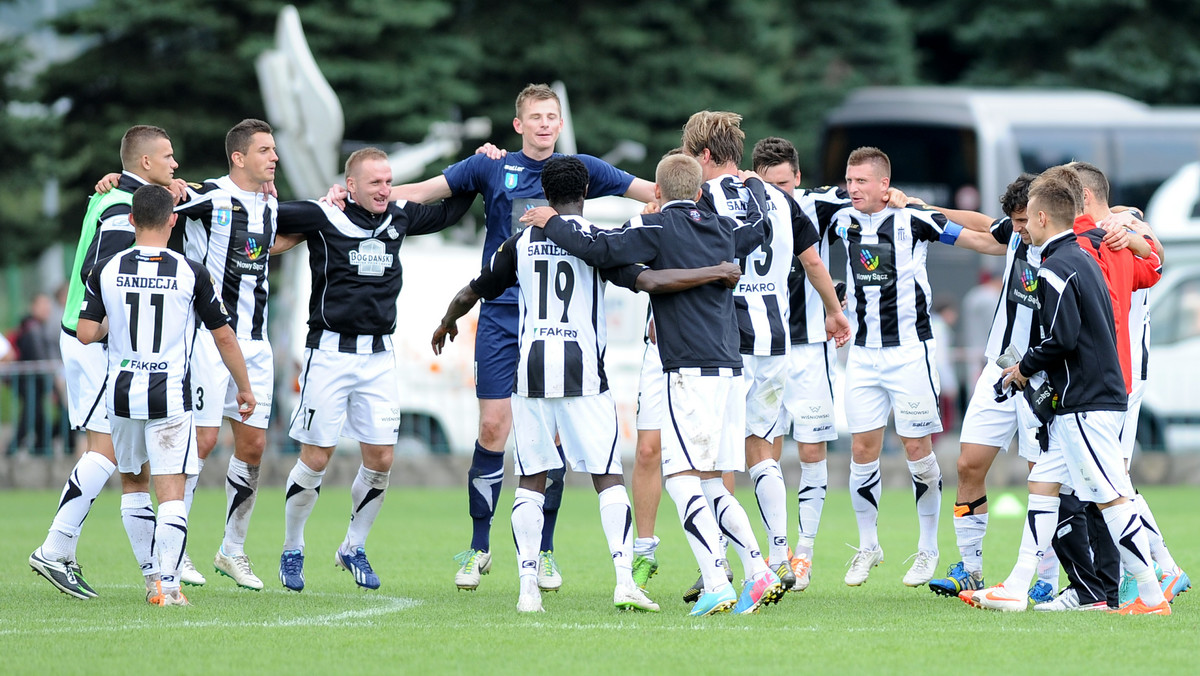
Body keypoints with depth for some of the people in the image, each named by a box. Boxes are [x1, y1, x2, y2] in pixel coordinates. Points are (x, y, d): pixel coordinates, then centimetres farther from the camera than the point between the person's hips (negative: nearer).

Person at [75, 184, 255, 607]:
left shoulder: (107, 272, -2)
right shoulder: (191, 274, -6)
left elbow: (86, 334, -5)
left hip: (122, 393, 3)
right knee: (171, 493, -4)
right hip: (171, 396, -2)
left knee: (134, 482, 20)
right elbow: (223, 336, -1)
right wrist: (245, 388, 12)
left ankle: (155, 576, 22)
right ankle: (168, 583, -15)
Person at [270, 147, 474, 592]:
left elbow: (447, 212, 24)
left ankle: (354, 549, 20)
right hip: (330, 351, -4)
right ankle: (292, 551, 15)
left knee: (381, 459, 1)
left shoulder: (398, 218, 7)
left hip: (378, 355, 4)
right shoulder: (321, 218, -7)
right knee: (315, 459, -3)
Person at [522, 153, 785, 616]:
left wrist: (552, 222, 1)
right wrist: (754, 184, 60)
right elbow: (757, 225, 39)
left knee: (682, 477, -10)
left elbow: (601, 249, -16)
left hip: (691, 371, -7)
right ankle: (760, 576, 4)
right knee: (710, 484, 12)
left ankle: (717, 585, -20)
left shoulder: (658, 227, -4)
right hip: (729, 370, 7)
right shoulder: (722, 230, 16)